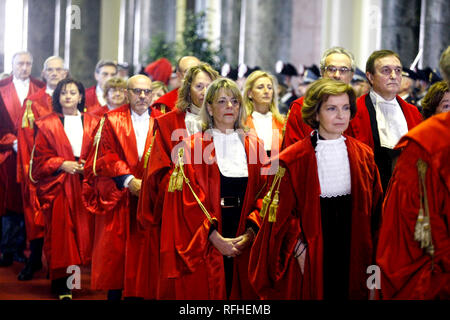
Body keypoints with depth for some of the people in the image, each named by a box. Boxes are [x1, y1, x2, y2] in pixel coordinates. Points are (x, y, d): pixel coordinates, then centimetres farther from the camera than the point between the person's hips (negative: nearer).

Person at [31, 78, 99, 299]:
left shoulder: (92, 123, 12)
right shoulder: (47, 125, 6)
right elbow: (40, 157, 2)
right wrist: (62, 164, -12)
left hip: (85, 185, 2)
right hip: (58, 186, -2)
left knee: (84, 229, -3)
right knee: (60, 231, -5)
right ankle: (61, 282, -1)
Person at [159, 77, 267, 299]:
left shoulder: (253, 145, 11)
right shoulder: (192, 146, 1)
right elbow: (189, 200, -6)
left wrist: (250, 233, -9)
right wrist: (215, 238, -15)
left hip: (244, 242, 3)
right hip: (204, 246, -3)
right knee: (205, 293, -2)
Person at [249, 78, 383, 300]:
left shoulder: (363, 155, 5)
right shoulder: (293, 159, -7)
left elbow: (374, 207, 8)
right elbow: (283, 212, -7)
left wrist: (369, 252, 2)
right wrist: (299, 249, -14)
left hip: (352, 252, 3)